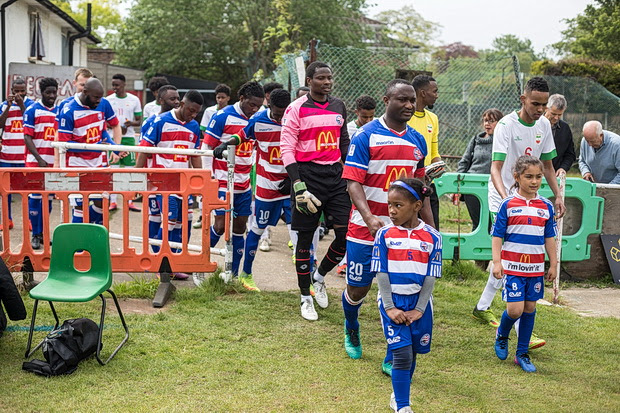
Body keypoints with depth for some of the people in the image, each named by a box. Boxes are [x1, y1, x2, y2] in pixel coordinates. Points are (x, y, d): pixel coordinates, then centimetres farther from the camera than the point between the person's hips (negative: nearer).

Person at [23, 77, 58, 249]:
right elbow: (27, 137, -5)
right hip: (35, 160, -4)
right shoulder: (32, 110, -2)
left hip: (54, 162, 4)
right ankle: (35, 235, 5)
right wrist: (39, 159, -14)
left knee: (48, 198, 8)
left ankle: (42, 232, 18)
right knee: (35, 197, -2)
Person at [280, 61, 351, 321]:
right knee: (305, 239, 3)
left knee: (347, 234, -1)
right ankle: (306, 298, 16)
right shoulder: (297, 109, -7)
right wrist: (298, 186, -19)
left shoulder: (339, 107, 11)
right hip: (308, 176, -5)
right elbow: (286, 149, -10)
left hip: (336, 175, 5)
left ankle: (319, 277, 25)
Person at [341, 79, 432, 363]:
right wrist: (368, 217, -31)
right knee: (358, 288, 9)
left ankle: (394, 357, 13)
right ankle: (351, 331, 42)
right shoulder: (366, 135, -8)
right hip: (365, 229, -4)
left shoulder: (417, 141, 9)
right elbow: (353, 181, -15)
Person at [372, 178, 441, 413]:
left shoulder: (432, 237, -3)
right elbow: (381, 274, -4)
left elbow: (431, 277, -3)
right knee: (401, 354, -8)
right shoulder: (385, 235, -3)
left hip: (419, 303, 2)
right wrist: (389, 308, -11)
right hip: (392, 301, -1)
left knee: (412, 353, 10)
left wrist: (418, 310, -8)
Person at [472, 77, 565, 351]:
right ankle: (522, 332, -16)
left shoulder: (544, 125, 4)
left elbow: (547, 164, 16)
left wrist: (557, 195, 9)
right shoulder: (506, 125, -17)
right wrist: (505, 197, -40)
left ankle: (482, 307, 31)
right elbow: (495, 167, -25)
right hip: (502, 199, -7)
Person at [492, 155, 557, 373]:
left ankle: (522, 354, 21)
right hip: (513, 266, -4)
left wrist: (553, 264, 12)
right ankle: (502, 335, 23)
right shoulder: (508, 205, -5)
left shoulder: (546, 206, 6)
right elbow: (497, 235, -4)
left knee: (529, 308, 9)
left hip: (536, 268, 4)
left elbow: (549, 238, 12)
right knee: (515, 309, -9)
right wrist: (496, 262, -10)